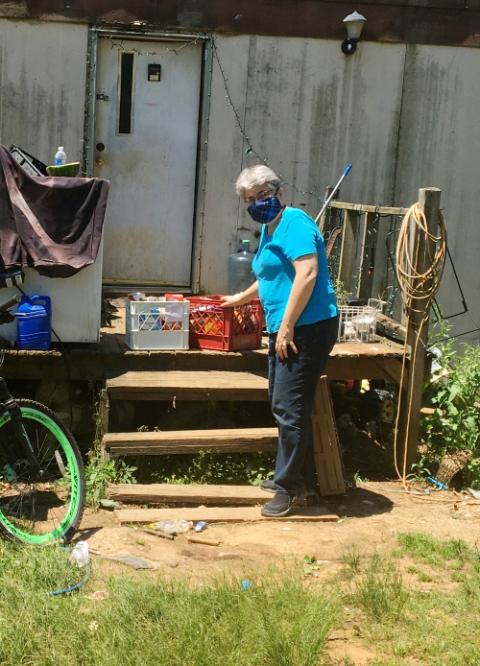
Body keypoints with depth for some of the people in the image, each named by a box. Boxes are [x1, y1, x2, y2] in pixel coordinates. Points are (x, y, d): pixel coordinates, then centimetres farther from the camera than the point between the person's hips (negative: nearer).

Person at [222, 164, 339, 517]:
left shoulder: (293, 222, -11)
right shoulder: (269, 230, 18)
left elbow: (307, 274, -22)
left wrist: (286, 326, -22)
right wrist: (240, 298, 46)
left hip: (307, 328, -10)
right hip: (285, 330, 10)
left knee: (289, 408, -7)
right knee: (287, 406, 14)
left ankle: (290, 488, 3)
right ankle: (300, 479, 26)